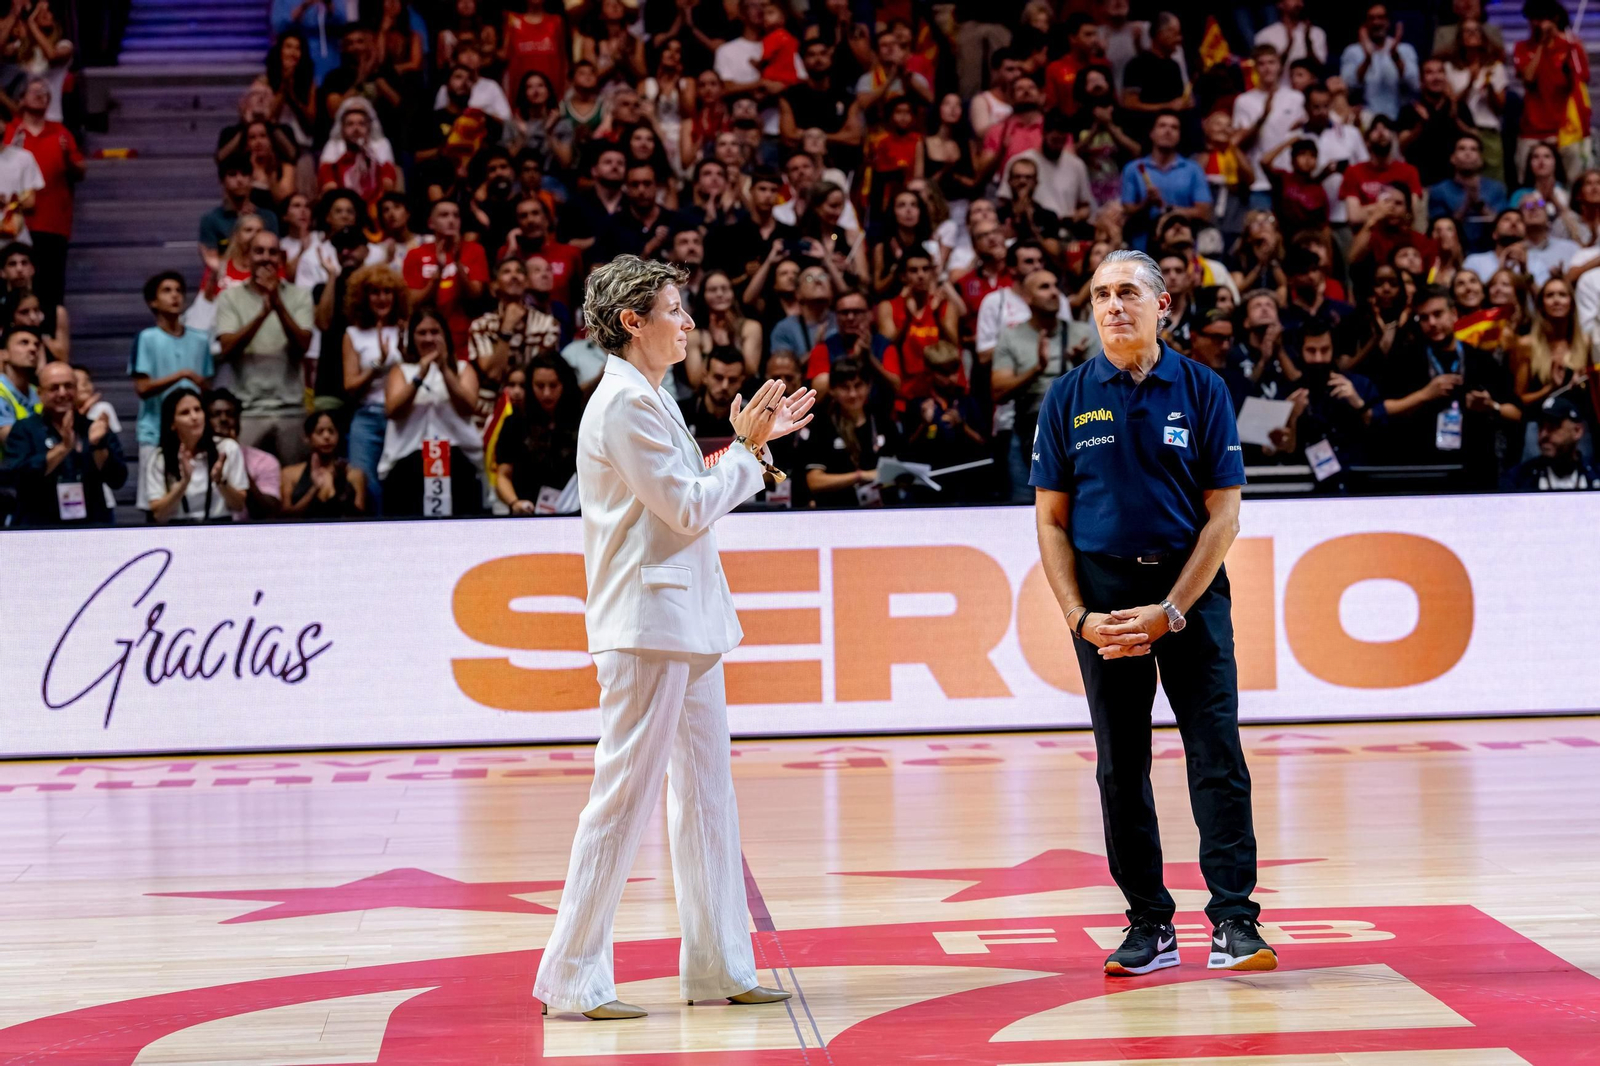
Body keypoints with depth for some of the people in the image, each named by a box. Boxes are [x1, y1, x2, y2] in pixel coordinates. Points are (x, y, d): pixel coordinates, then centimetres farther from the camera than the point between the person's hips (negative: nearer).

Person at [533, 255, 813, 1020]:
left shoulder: (650, 401, 19)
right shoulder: (625, 403, -14)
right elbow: (687, 509, -16)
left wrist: (754, 443, 15)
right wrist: (745, 447, -4)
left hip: (686, 622, 10)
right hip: (647, 624, -10)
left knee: (706, 797, 12)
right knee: (624, 798, -8)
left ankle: (717, 967, 17)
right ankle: (571, 978, -4)